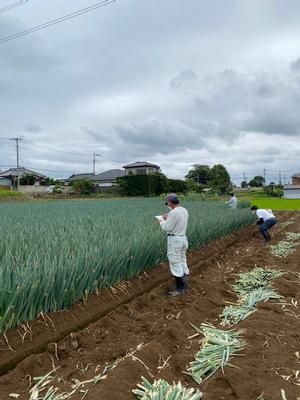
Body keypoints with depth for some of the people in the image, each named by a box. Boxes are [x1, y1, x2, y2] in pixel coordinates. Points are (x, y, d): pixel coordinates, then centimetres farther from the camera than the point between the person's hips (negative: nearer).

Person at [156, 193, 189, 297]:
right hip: (183, 238, 9)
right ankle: (185, 285, 28)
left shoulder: (173, 212, -22)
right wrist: (168, 218, 15)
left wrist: (161, 221, -1)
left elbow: (167, 228, -19)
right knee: (182, 262, 17)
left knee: (175, 264, -1)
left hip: (174, 240, -9)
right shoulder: (184, 211, 7)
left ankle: (180, 289, 6)